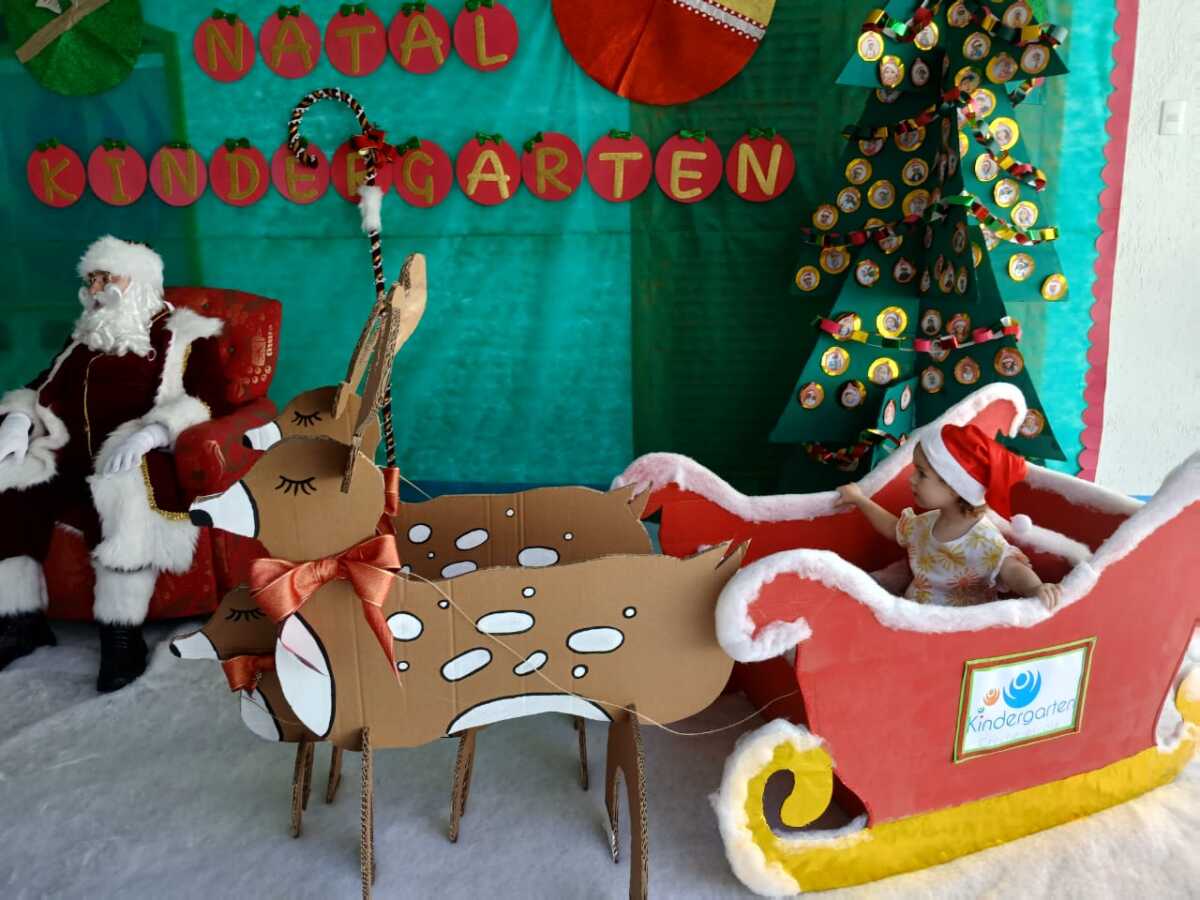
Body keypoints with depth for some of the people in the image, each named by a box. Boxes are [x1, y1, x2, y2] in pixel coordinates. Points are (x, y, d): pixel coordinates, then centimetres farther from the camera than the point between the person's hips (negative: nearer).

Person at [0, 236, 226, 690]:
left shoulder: (185, 336, 6)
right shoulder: (85, 338, 26)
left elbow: (208, 400, -9)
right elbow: (44, 391, 23)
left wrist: (154, 431, -28)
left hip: (135, 459, -6)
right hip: (73, 455, 6)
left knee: (123, 494, -39)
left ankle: (122, 635, -29)